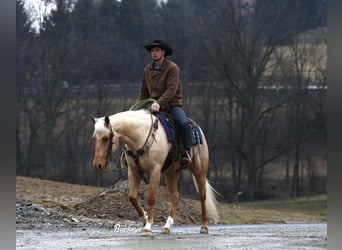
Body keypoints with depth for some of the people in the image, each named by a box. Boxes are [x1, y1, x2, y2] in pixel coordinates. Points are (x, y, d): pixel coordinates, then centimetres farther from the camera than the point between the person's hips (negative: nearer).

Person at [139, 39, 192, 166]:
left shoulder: (172, 68, -7)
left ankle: (187, 152, -27)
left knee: (183, 122, -32)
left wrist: (159, 103, -32)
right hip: (154, 105, 5)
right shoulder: (147, 70, 11)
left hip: (172, 104, -5)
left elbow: (171, 89, -20)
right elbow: (144, 93, 17)